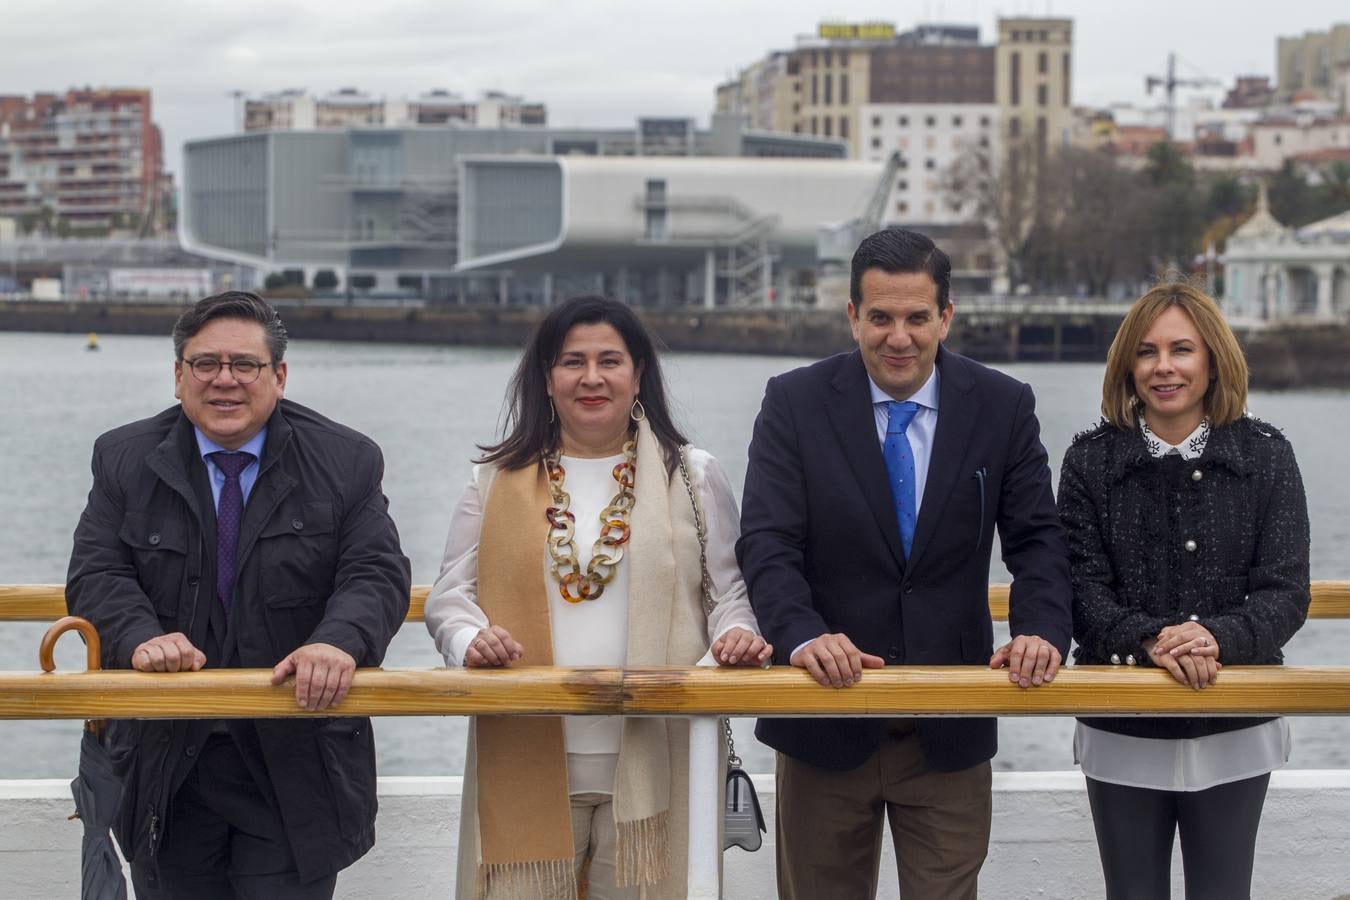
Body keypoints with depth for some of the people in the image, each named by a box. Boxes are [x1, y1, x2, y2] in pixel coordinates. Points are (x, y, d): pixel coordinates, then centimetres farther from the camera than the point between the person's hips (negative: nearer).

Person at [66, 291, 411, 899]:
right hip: (168, 770, 2)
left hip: (296, 772, -1)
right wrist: (140, 638, -25)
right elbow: (97, 575, -3)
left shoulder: (346, 463, 0)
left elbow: (377, 575, -7)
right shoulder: (125, 460, 4)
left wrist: (339, 641, -29)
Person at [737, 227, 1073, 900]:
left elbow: (1036, 539, 0)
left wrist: (1041, 630, -20)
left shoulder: (1003, 408, 1)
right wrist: (802, 636, -27)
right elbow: (767, 543, -9)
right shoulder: (795, 403, -3)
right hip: (826, 716, 0)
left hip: (951, 734, 1)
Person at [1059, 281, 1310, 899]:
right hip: (1123, 732, 0)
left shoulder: (1266, 457, 0)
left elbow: (1286, 592, -5)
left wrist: (1218, 637, -24)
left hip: (1234, 732, 0)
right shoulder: (1091, 461, 0)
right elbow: (1081, 589, -5)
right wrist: (1149, 640, -24)